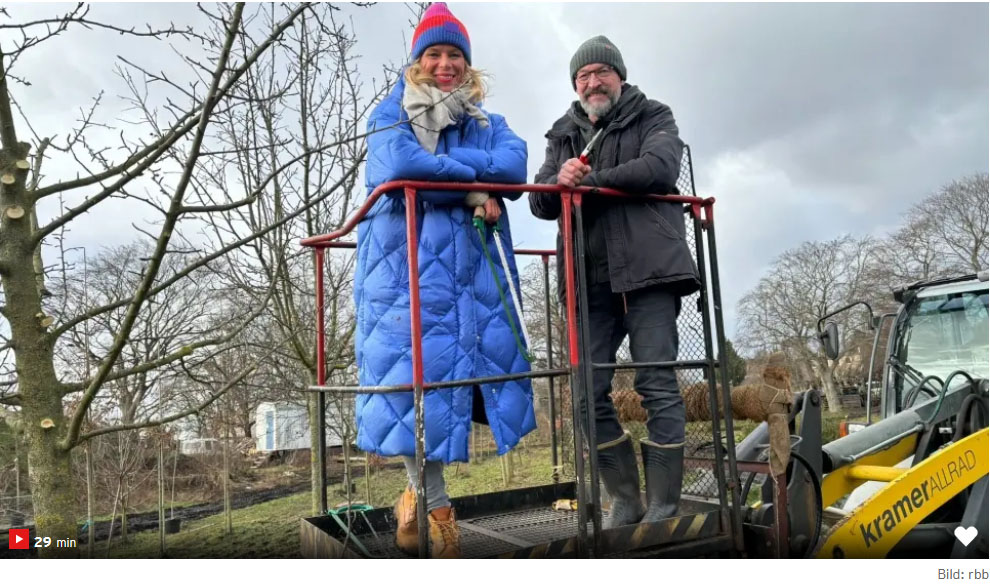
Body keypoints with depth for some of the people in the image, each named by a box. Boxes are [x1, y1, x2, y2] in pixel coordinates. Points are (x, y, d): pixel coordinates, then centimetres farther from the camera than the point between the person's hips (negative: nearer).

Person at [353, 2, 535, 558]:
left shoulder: (488, 123, 21)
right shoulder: (392, 114, 10)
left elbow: (514, 165, -2)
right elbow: (399, 165, -13)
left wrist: (442, 162, -12)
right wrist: (472, 187, -8)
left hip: (474, 264, 4)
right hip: (408, 260, -3)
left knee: (483, 362, -2)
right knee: (415, 369, -10)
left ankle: (418, 490, 15)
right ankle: (436, 505, 3)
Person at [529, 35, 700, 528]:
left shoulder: (653, 118, 12)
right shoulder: (562, 136, 23)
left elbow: (661, 168, -9)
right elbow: (540, 203, 11)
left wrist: (587, 182, -9)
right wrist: (557, 181, -12)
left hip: (647, 269, -4)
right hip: (589, 278, 4)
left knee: (657, 386, -6)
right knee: (589, 391, 1)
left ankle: (662, 507, 3)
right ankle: (625, 501, 14)